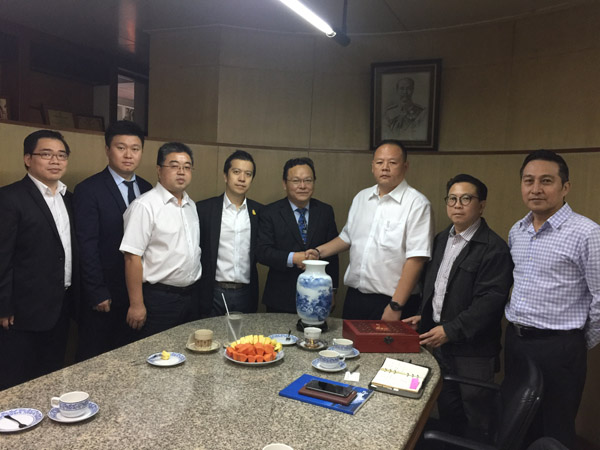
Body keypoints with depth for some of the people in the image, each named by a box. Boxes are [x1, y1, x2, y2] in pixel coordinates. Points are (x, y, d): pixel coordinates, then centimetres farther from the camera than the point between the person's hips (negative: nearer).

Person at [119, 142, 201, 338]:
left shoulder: (191, 206, 12)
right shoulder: (144, 206, -12)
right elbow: (132, 257, -16)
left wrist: (196, 292, 14)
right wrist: (136, 305, -17)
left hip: (190, 296, 7)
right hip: (159, 298, -7)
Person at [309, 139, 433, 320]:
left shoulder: (417, 204, -11)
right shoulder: (361, 197, 10)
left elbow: (416, 259, -16)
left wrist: (395, 306, -18)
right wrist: (319, 252, 6)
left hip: (391, 301, -5)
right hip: (354, 296, 6)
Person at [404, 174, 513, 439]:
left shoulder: (494, 248, -16)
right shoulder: (441, 240, 9)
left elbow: (490, 301, -21)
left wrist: (450, 330, -22)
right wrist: (425, 316, 8)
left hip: (472, 350, -7)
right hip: (440, 341, 7)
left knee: (475, 424, 10)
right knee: (446, 411, 22)